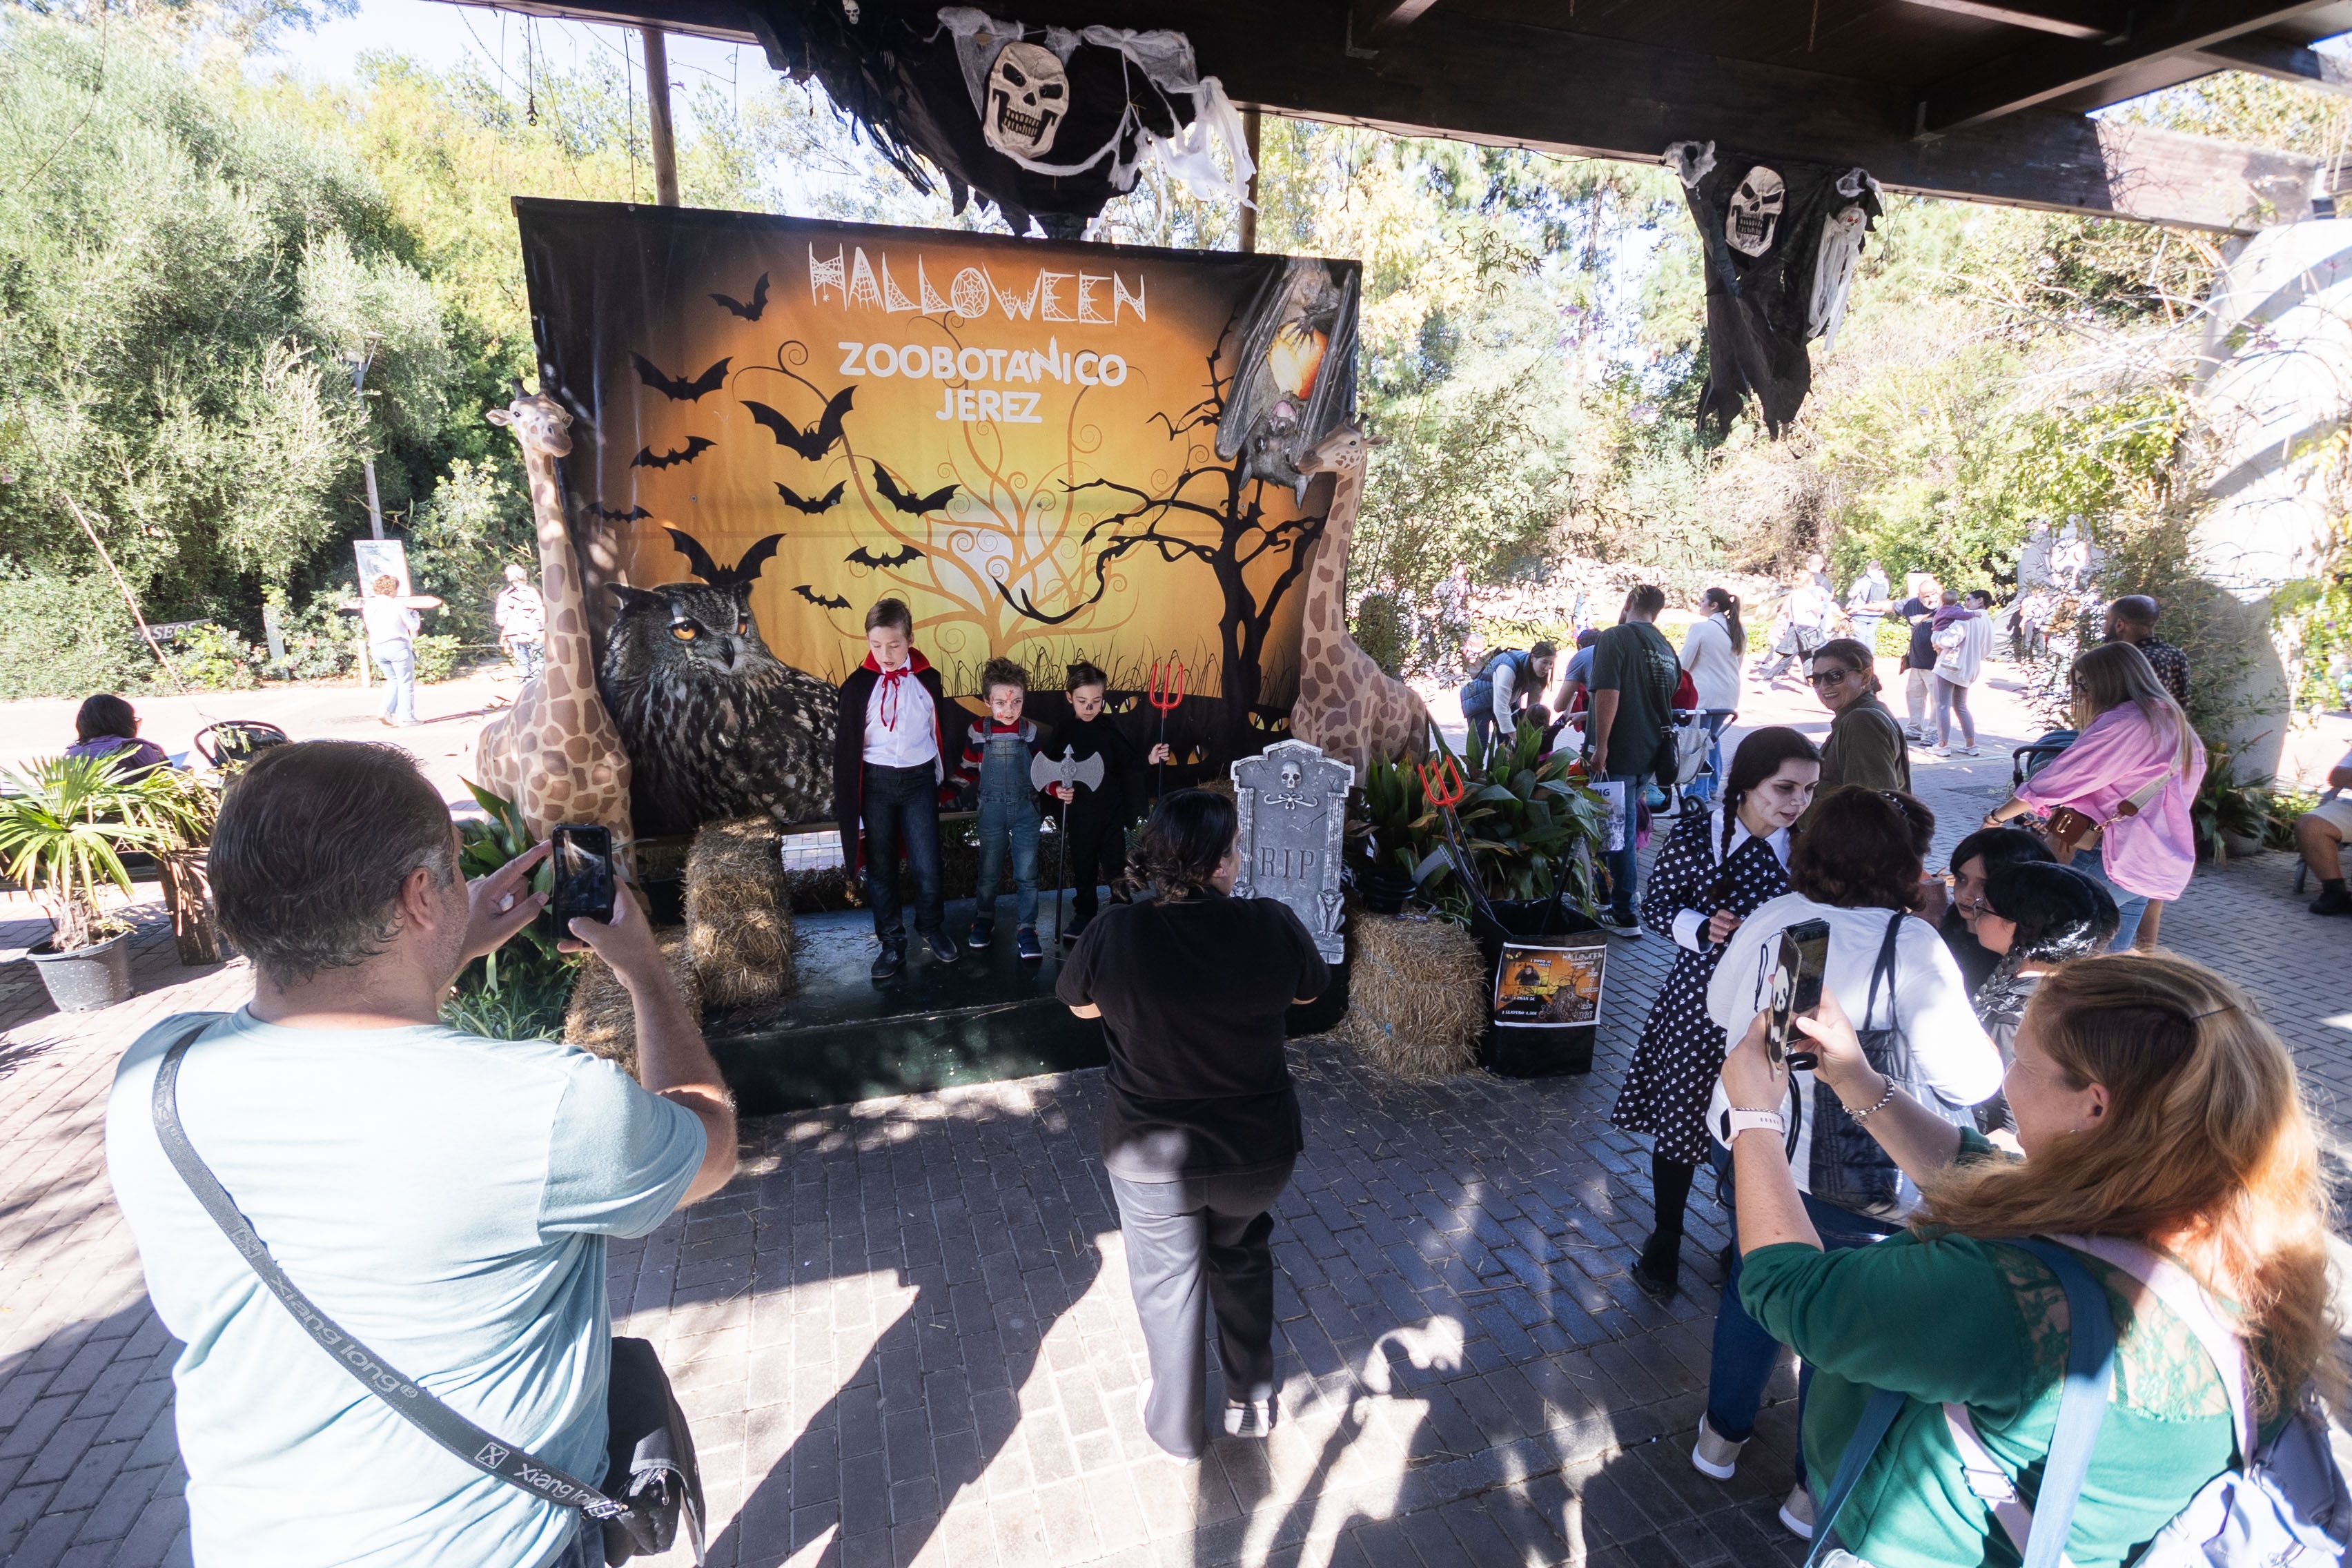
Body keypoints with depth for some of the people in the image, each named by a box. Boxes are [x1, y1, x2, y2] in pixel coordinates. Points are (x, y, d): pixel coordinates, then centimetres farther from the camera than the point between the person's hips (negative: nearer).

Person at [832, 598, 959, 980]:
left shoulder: (928, 680, -2)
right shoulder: (858, 685, -6)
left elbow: (941, 731, 9)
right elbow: (846, 745, -2)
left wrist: (942, 779, 11)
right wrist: (848, 802, -1)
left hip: (919, 780, 0)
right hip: (876, 783, 0)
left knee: (928, 866, 2)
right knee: (880, 868, 10)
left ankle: (931, 928, 29)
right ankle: (892, 944, 25)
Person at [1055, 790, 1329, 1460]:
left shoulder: (1114, 935, -22)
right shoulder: (1272, 926, -21)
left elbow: (1081, 1005, 0)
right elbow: (1310, 989, 1)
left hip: (1150, 1157, -1)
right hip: (1258, 1148, 1)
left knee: (1167, 1284, 23)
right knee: (1242, 1258, 30)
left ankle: (1179, 1427, 43)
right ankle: (1253, 1400, 44)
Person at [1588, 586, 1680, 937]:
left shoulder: (1615, 637, -11)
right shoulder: (1666, 647, 13)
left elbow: (1608, 693, -22)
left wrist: (1600, 747, -20)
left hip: (1620, 753, -8)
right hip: (1651, 751, 8)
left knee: (1619, 831, -2)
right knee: (1624, 826, 20)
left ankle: (1625, 914, 2)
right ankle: (1617, 896, 32)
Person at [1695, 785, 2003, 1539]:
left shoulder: (1770, 919, -10)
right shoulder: (1910, 944, -21)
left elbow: (1720, 1009, 5)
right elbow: (1965, 1078, -21)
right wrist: (1992, 1055, 1)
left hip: (1754, 1148, 3)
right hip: (1860, 1182, -3)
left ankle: (1723, 1434, 45)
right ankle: (1816, 1486, 39)